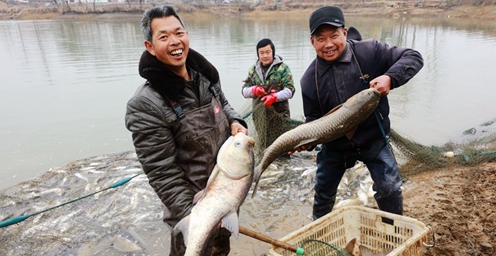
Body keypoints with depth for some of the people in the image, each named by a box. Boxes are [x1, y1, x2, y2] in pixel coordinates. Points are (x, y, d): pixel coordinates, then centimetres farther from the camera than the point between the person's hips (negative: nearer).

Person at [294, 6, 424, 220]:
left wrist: (390, 77, -32)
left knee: (389, 189, -7)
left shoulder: (369, 51, -17)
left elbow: (413, 57, -13)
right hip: (334, 145, 3)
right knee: (323, 192, 17)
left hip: (373, 138, -2)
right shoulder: (309, 79, -10)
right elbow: (313, 119, -3)